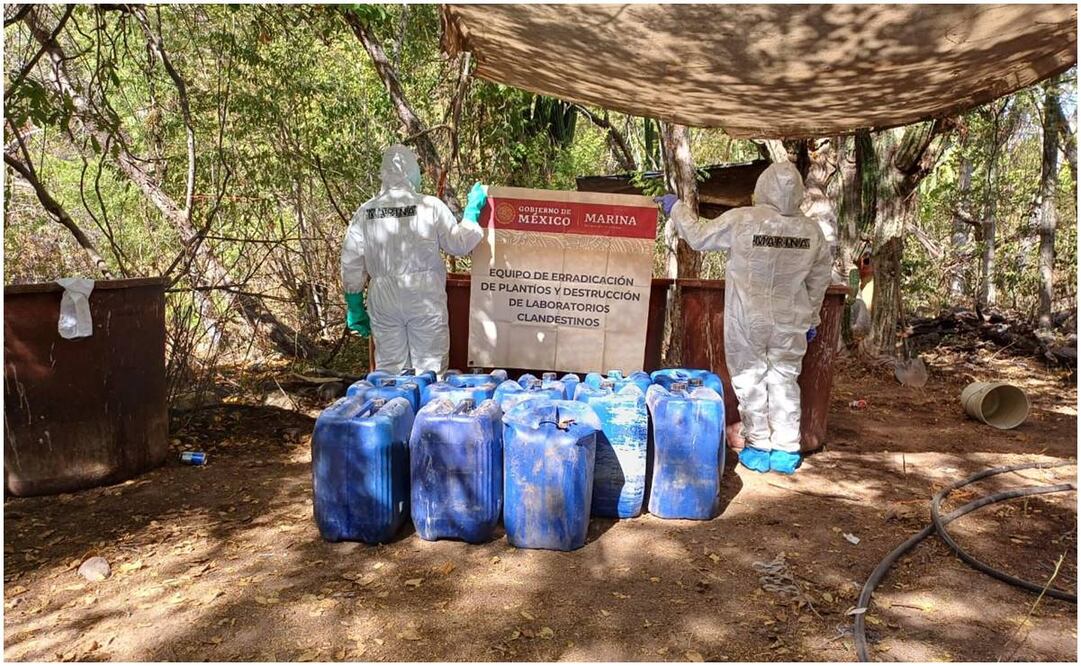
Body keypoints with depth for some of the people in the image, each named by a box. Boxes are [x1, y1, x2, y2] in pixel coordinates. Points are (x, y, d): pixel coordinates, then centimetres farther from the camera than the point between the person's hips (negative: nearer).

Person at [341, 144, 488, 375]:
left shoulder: (364, 212, 2)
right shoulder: (431, 206, -7)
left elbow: (351, 263, 4)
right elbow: (459, 245, 2)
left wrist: (355, 307, 13)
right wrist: (473, 209, 15)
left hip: (383, 301, 3)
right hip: (425, 297, -3)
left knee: (389, 370, 11)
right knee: (429, 368, 5)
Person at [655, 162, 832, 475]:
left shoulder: (741, 220, -16)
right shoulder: (812, 231, -2)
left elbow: (698, 236, -3)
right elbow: (819, 280, 8)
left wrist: (676, 208, 12)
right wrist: (811, 318, 21)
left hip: (748, 319, -3)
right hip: (790, 322, 3)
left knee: (750, 379, 9)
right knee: (784, 380, 13)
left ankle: (758, 448, 15)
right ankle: (786, 450, 19)